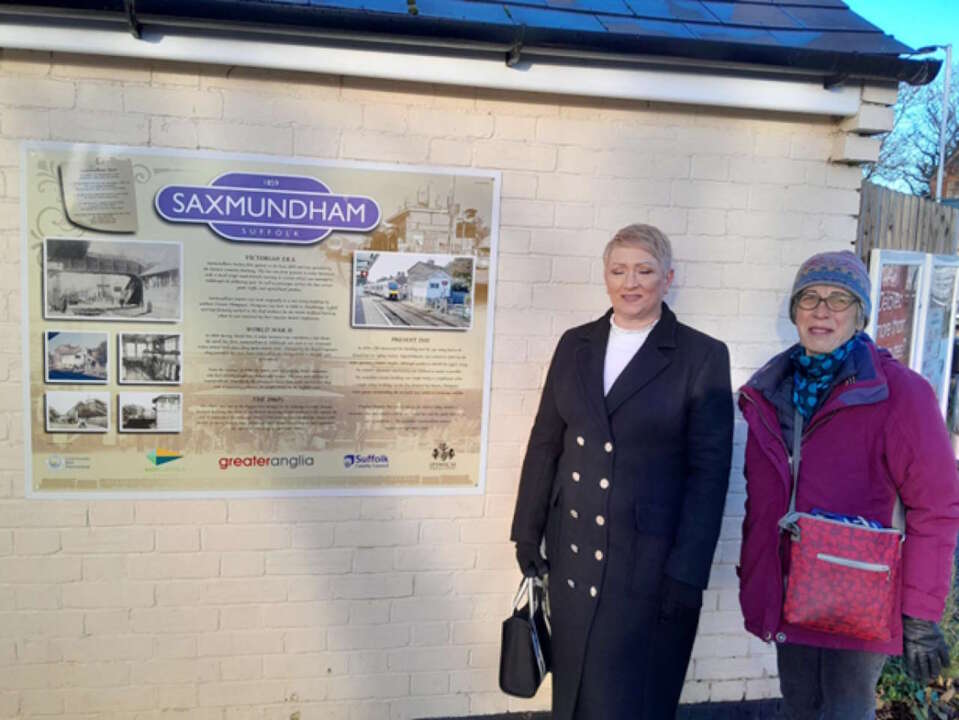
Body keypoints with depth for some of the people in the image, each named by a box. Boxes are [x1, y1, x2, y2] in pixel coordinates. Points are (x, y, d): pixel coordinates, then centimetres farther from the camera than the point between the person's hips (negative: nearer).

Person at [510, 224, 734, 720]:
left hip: (649, 562, -4)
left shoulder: (703, 356, -7)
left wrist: (686, 571, -12)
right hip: (573, 553, 4)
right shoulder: (575, 344, 5)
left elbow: (709, 471, -9)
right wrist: (529, 530, 8)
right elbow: (546, 443, 9)